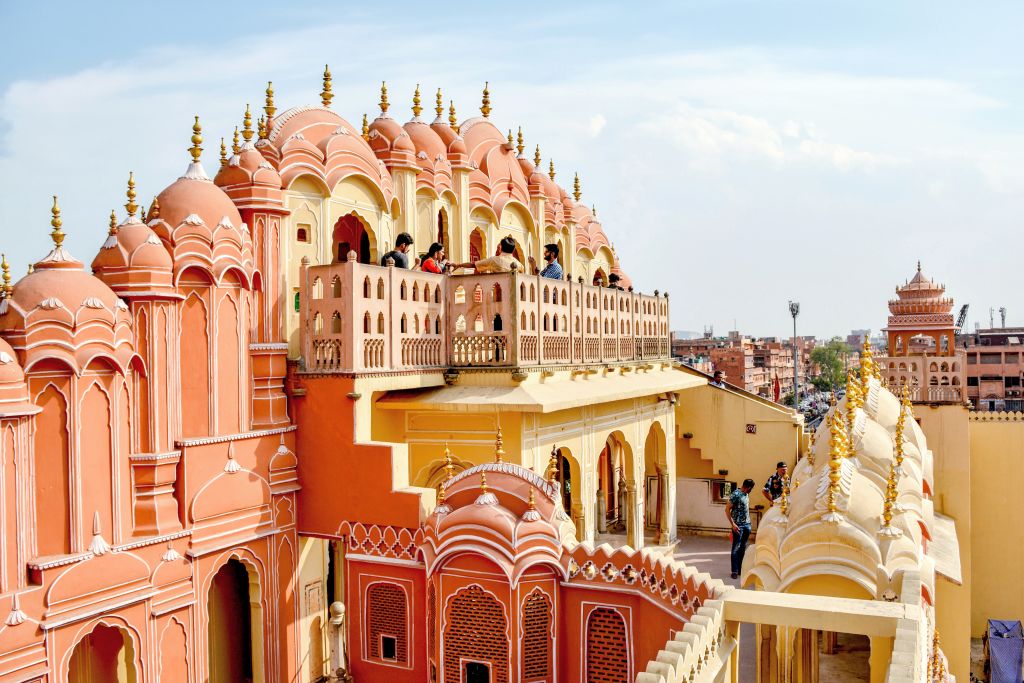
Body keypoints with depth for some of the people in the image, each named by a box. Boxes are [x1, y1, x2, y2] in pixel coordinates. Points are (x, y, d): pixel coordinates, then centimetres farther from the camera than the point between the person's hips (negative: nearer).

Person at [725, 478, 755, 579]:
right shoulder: (735, 494, -14)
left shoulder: (745, 494, 10)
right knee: (736, 548, -2)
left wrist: (748, 523, 13)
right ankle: (735, 571, 2)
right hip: (738, 526, -8)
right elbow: (727, 509, -14)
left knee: (743, 548, 12)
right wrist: (733, 524, -17)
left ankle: (740, 569, 19)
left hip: (747, 525, 8)